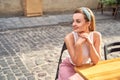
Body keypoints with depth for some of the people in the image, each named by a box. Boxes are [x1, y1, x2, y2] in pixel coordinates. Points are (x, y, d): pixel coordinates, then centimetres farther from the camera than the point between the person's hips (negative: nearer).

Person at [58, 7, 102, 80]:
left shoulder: (96, 35, -19)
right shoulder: (69, 37, -26)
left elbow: (95, 61, -19)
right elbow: (77, 63, -24)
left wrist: (90, 43, -32)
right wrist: (78, 45, -39)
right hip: (70, 67, -3)